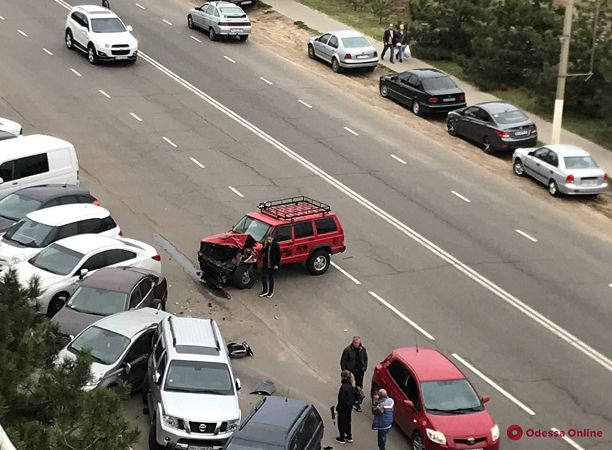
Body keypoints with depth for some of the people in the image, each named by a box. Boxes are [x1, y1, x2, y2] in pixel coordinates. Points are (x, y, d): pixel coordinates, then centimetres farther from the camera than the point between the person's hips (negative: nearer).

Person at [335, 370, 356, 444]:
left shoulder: (343, 387, -28)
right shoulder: (352, 386, -4)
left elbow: (341, 399, -23)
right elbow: (353, 397, 7)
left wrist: (338, 408, -13)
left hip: (343, 408, -8)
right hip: (349, 407, 8)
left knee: (341, 422, 10)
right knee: (347, 421, 22)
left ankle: (342, 438, 22)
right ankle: (349, 437, 33)